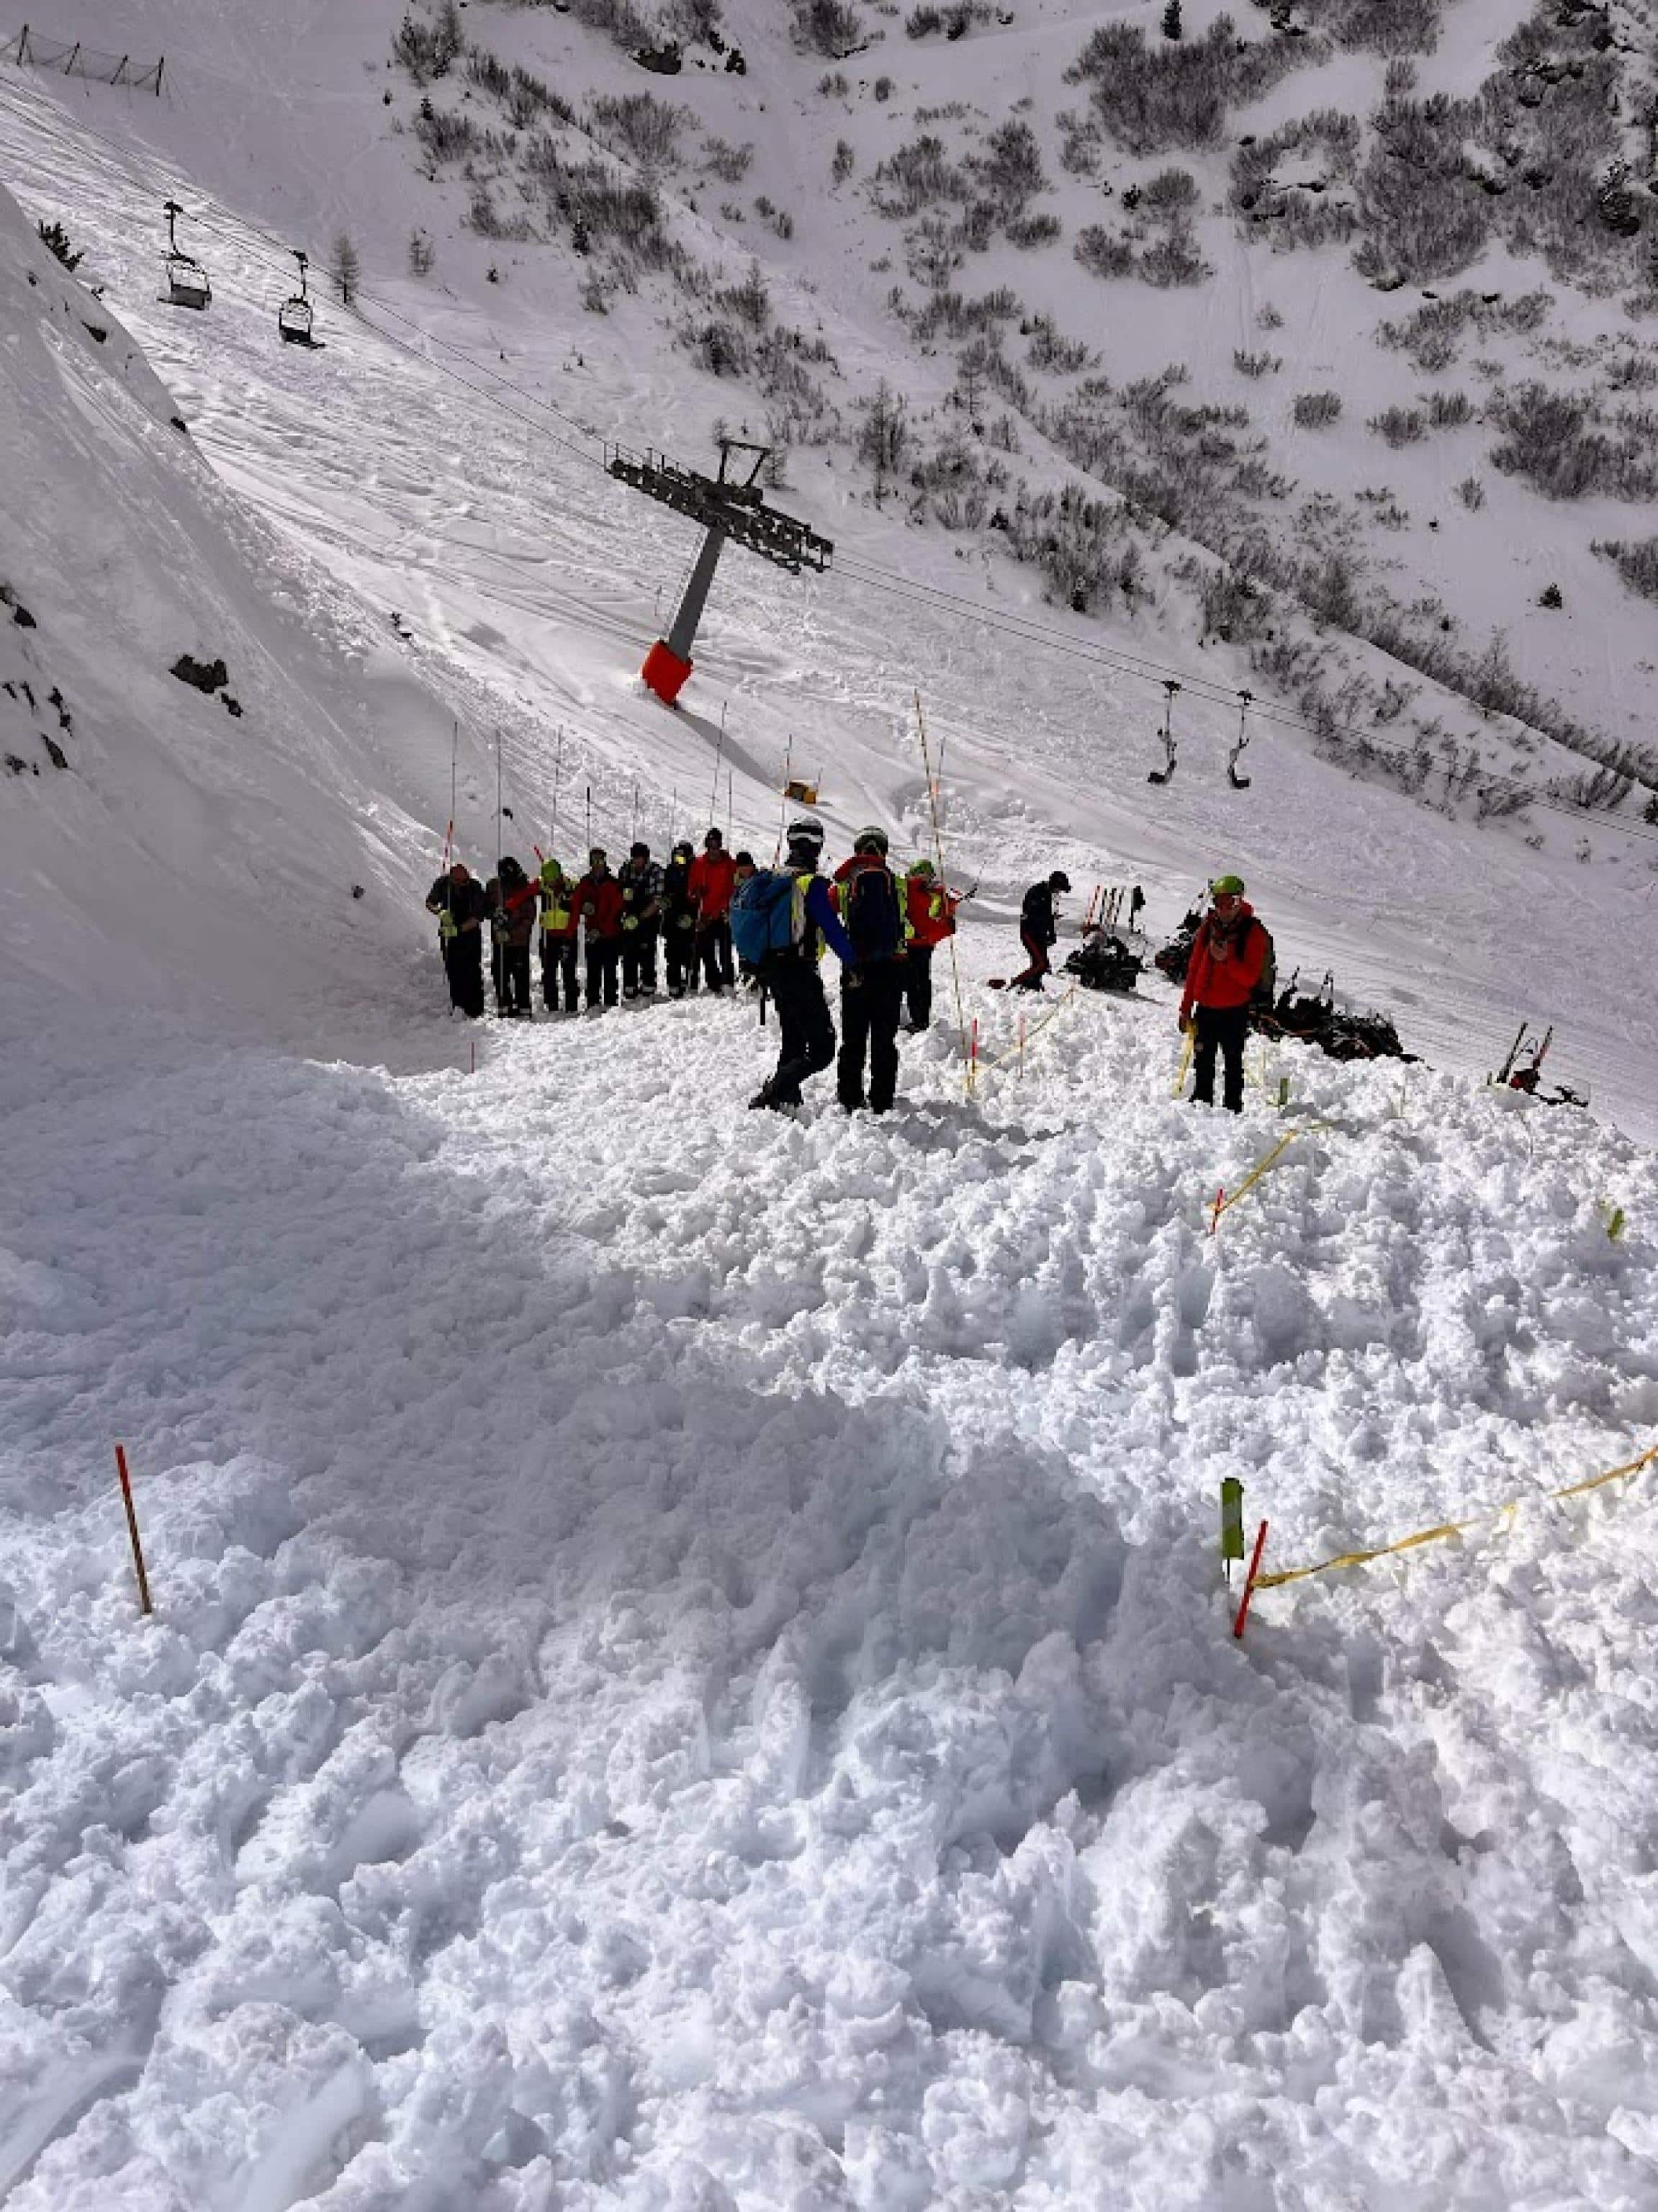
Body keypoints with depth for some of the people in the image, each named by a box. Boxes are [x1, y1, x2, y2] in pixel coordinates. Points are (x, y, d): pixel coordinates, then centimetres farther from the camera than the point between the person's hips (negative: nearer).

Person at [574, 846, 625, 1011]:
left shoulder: (612, 884, -1)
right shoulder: (584, 884, 9)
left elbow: (616, 909, -6)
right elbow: (577, 908, 9)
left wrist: (601, 929, -12)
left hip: (611, 934, -3)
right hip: (591, 935, 3)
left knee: (609, 970, 0)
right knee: (593, 970, 1)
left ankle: (610, 1002, 3)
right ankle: (593, 1003, 3)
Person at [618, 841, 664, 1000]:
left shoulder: (656, 872, -7)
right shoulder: (626, 871, 5)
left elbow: (657, 901, -11)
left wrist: (641, 917, -18)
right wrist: (623, 914, -3)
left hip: (649, 919, -4)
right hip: (629, 921, 4)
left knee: (647, 956, -7)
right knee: (629, 957, 1)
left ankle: (648, 992, 0)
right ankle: (629, 992, 6)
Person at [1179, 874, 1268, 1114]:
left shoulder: (1253, 932, -6)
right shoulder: (1208, 926, 7)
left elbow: (1250, 978, -11)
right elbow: (1194, 968, 12)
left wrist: (1227, 960, -26)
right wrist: (1186, 1007, 11)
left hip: (1234, 1010, -4)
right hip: (1205, 1006, 4)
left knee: (1233, 1062, 3)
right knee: (1203, 1061, 11)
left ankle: (1232, 1109, 10)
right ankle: (1201, 1103, 22)